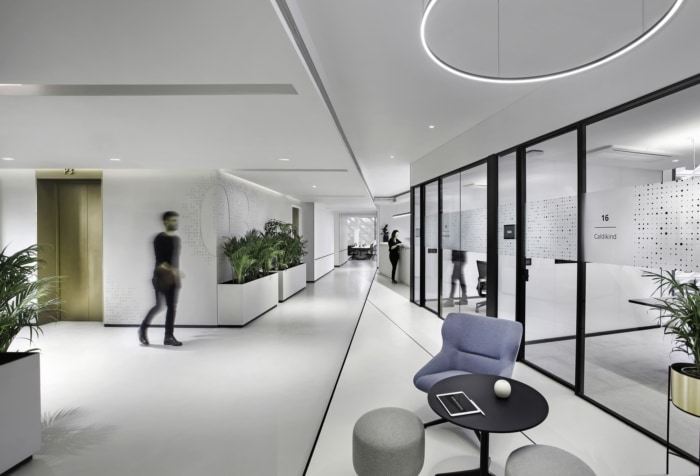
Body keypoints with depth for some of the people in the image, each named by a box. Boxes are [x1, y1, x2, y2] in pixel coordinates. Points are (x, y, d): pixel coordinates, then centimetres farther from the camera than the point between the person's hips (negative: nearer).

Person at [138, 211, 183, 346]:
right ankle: (143, 329, 24)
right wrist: (172, 270, -31)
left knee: (172, 306, 4)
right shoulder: (159, 238, -10)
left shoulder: (176, 239, 11)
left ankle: (169, 336, 10)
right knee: (159, 305, -2)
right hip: (161, 276, -6)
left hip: (173, 277, 6)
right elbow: (160, 260, -18)